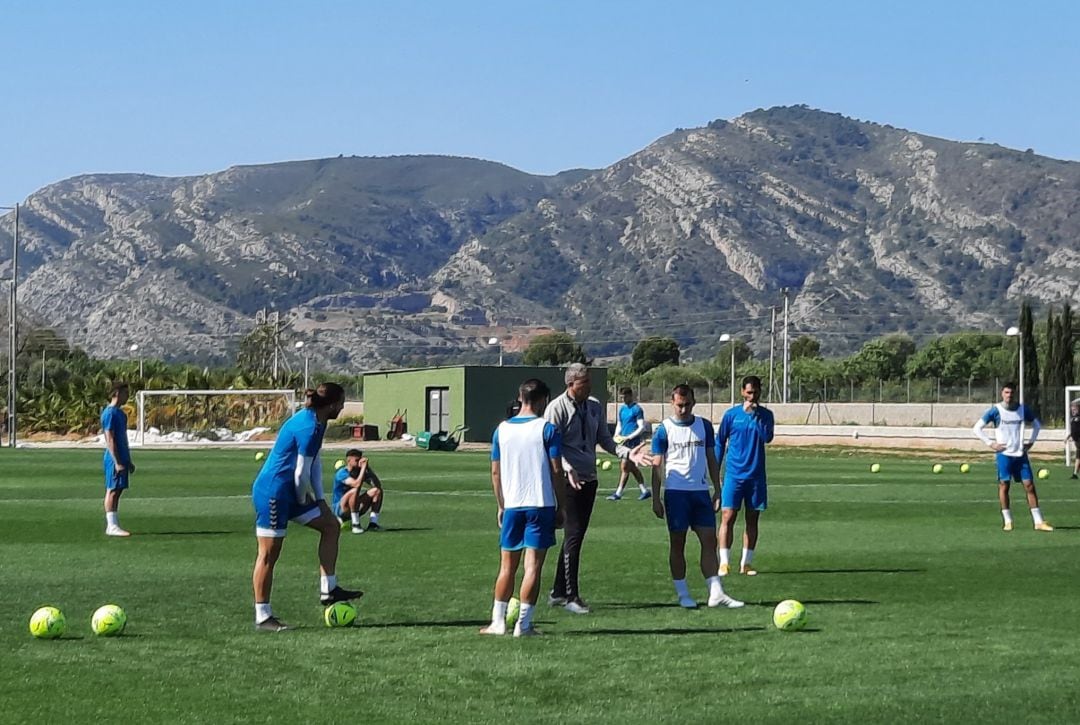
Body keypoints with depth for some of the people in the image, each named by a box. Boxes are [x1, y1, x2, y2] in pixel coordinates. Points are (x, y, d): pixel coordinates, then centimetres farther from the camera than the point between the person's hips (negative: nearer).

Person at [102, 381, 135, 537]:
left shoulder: (120, 413, 16)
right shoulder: (110, 413, -14)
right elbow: (109, 440, -18)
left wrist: (128, 461, 22)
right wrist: (117, 462, -21)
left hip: (122, 458, 9)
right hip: (114, 460, -9)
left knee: (118, 491, 9)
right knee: (112, 491, -8)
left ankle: (113, 525, 12)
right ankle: (112, 526, -8)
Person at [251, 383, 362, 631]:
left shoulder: (315, 421, 9)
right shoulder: (308, 428, -23)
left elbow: (315, 463, 15)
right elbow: (301, 473, -19)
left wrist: (319, 499, 11)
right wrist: (303, 500, -2)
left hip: (288, 492, 11)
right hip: (273, 493, -11)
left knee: (331, 525, 12)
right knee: (269, 553, -4)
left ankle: (328, 590, 15)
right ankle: (262, 617, 2)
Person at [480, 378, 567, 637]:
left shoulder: (502, 429, 6)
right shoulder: (547, 429, -5)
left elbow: (495, 472, 10)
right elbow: (556, 471, -6)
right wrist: (560, 507, 1)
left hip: (511, 506, 4)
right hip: (541, 504, -4)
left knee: (507, 565, 12)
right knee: (533, 565, -1)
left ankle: (498, 622, 13)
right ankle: (523, 624, -4)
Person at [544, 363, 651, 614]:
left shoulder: (594, 407, 11)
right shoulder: (557, 408, -9)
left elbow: (604, 440, 16)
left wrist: (628, 453, 0)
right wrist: (567, 468, -28)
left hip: (589, 479, 7)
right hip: (569, 480, -7)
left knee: (576, 535, 10)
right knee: (573, 535, -9)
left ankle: (558, 592, 18)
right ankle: (571, 596, -4)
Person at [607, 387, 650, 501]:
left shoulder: (637, 409, -9)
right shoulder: (622, 408, 14)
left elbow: (642, 428, -12)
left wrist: (629, 437, -19)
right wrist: (617, 435, 3)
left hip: (633, 442, -8)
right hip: (625, 442, 8)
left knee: (624, 467, -9)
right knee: (632, 468, 11)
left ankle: (618, 493, -7)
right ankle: (644, 491, 18)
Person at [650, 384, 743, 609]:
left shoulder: (704, 426, 8)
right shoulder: (664, 430, -2)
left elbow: (711, 459, 14)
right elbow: (656, 466, -1)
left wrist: (718, 491, 9)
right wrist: (656, 499, -5)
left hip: (700, 490, 3)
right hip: (675, 492, -3)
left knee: (709, 541, -1)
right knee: (677, 543, 2)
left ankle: (716, 593, 0)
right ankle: (682, 594, 9)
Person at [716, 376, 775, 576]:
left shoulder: (765, 414, 4)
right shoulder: (731, 415, 2)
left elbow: (767, 437, -14)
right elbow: (719, 442, 8)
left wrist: (754, 414, -17)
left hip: (756, 476, 2)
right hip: (733, 474, -2)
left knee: (752, 520, 6)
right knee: (728, 517, -8)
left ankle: (746, 562, 13)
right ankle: (724, 562, -7)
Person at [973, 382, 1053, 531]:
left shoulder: (1023, 409, 5)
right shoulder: (996, 410, -5)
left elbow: (1037, 424, 22)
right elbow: (977, 428, -3)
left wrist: (1031, 442, 11)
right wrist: (991, 443, -7)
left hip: (1020, 454, 3)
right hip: (1004, 454, -3)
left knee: (1029, 485, -1)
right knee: (1004, 486, -2)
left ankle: (1039, 522, 1)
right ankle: (1007, 522, 6)